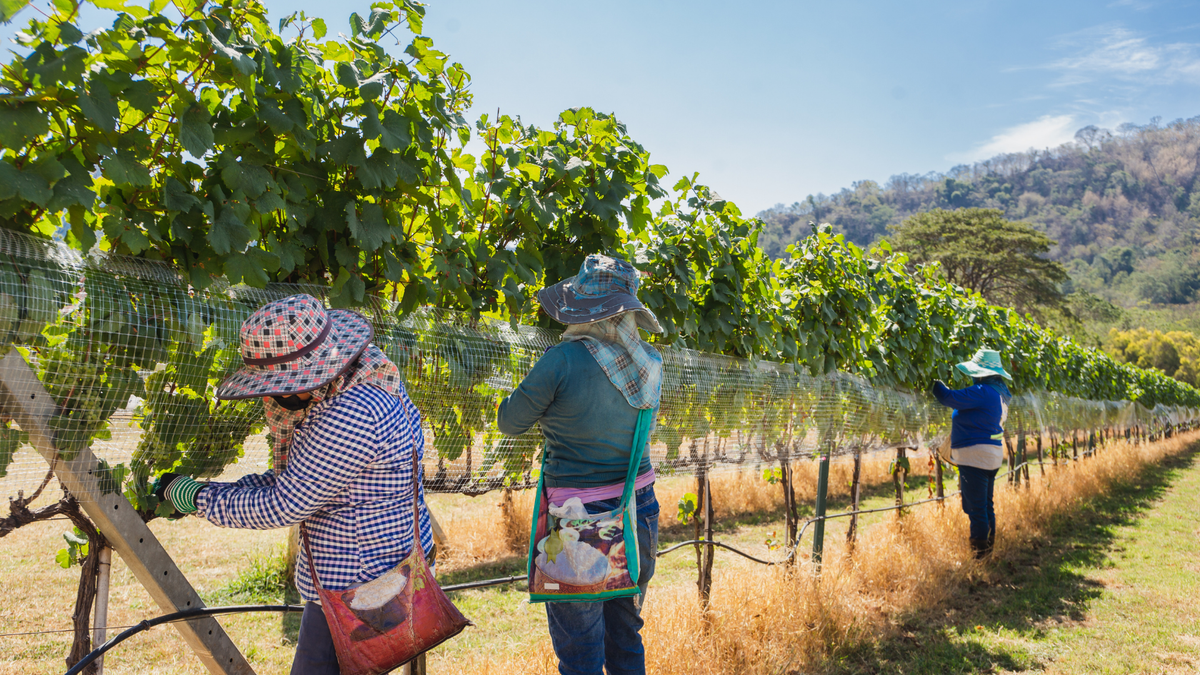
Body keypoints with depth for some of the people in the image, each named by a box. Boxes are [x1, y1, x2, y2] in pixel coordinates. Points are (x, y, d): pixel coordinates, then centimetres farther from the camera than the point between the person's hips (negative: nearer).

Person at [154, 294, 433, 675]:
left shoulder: (353, 415, -27)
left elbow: (283, 506, -20)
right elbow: (296, 480, 13)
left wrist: (199, 499, -8)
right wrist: (220, 490, 7)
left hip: (355, 589, -10)